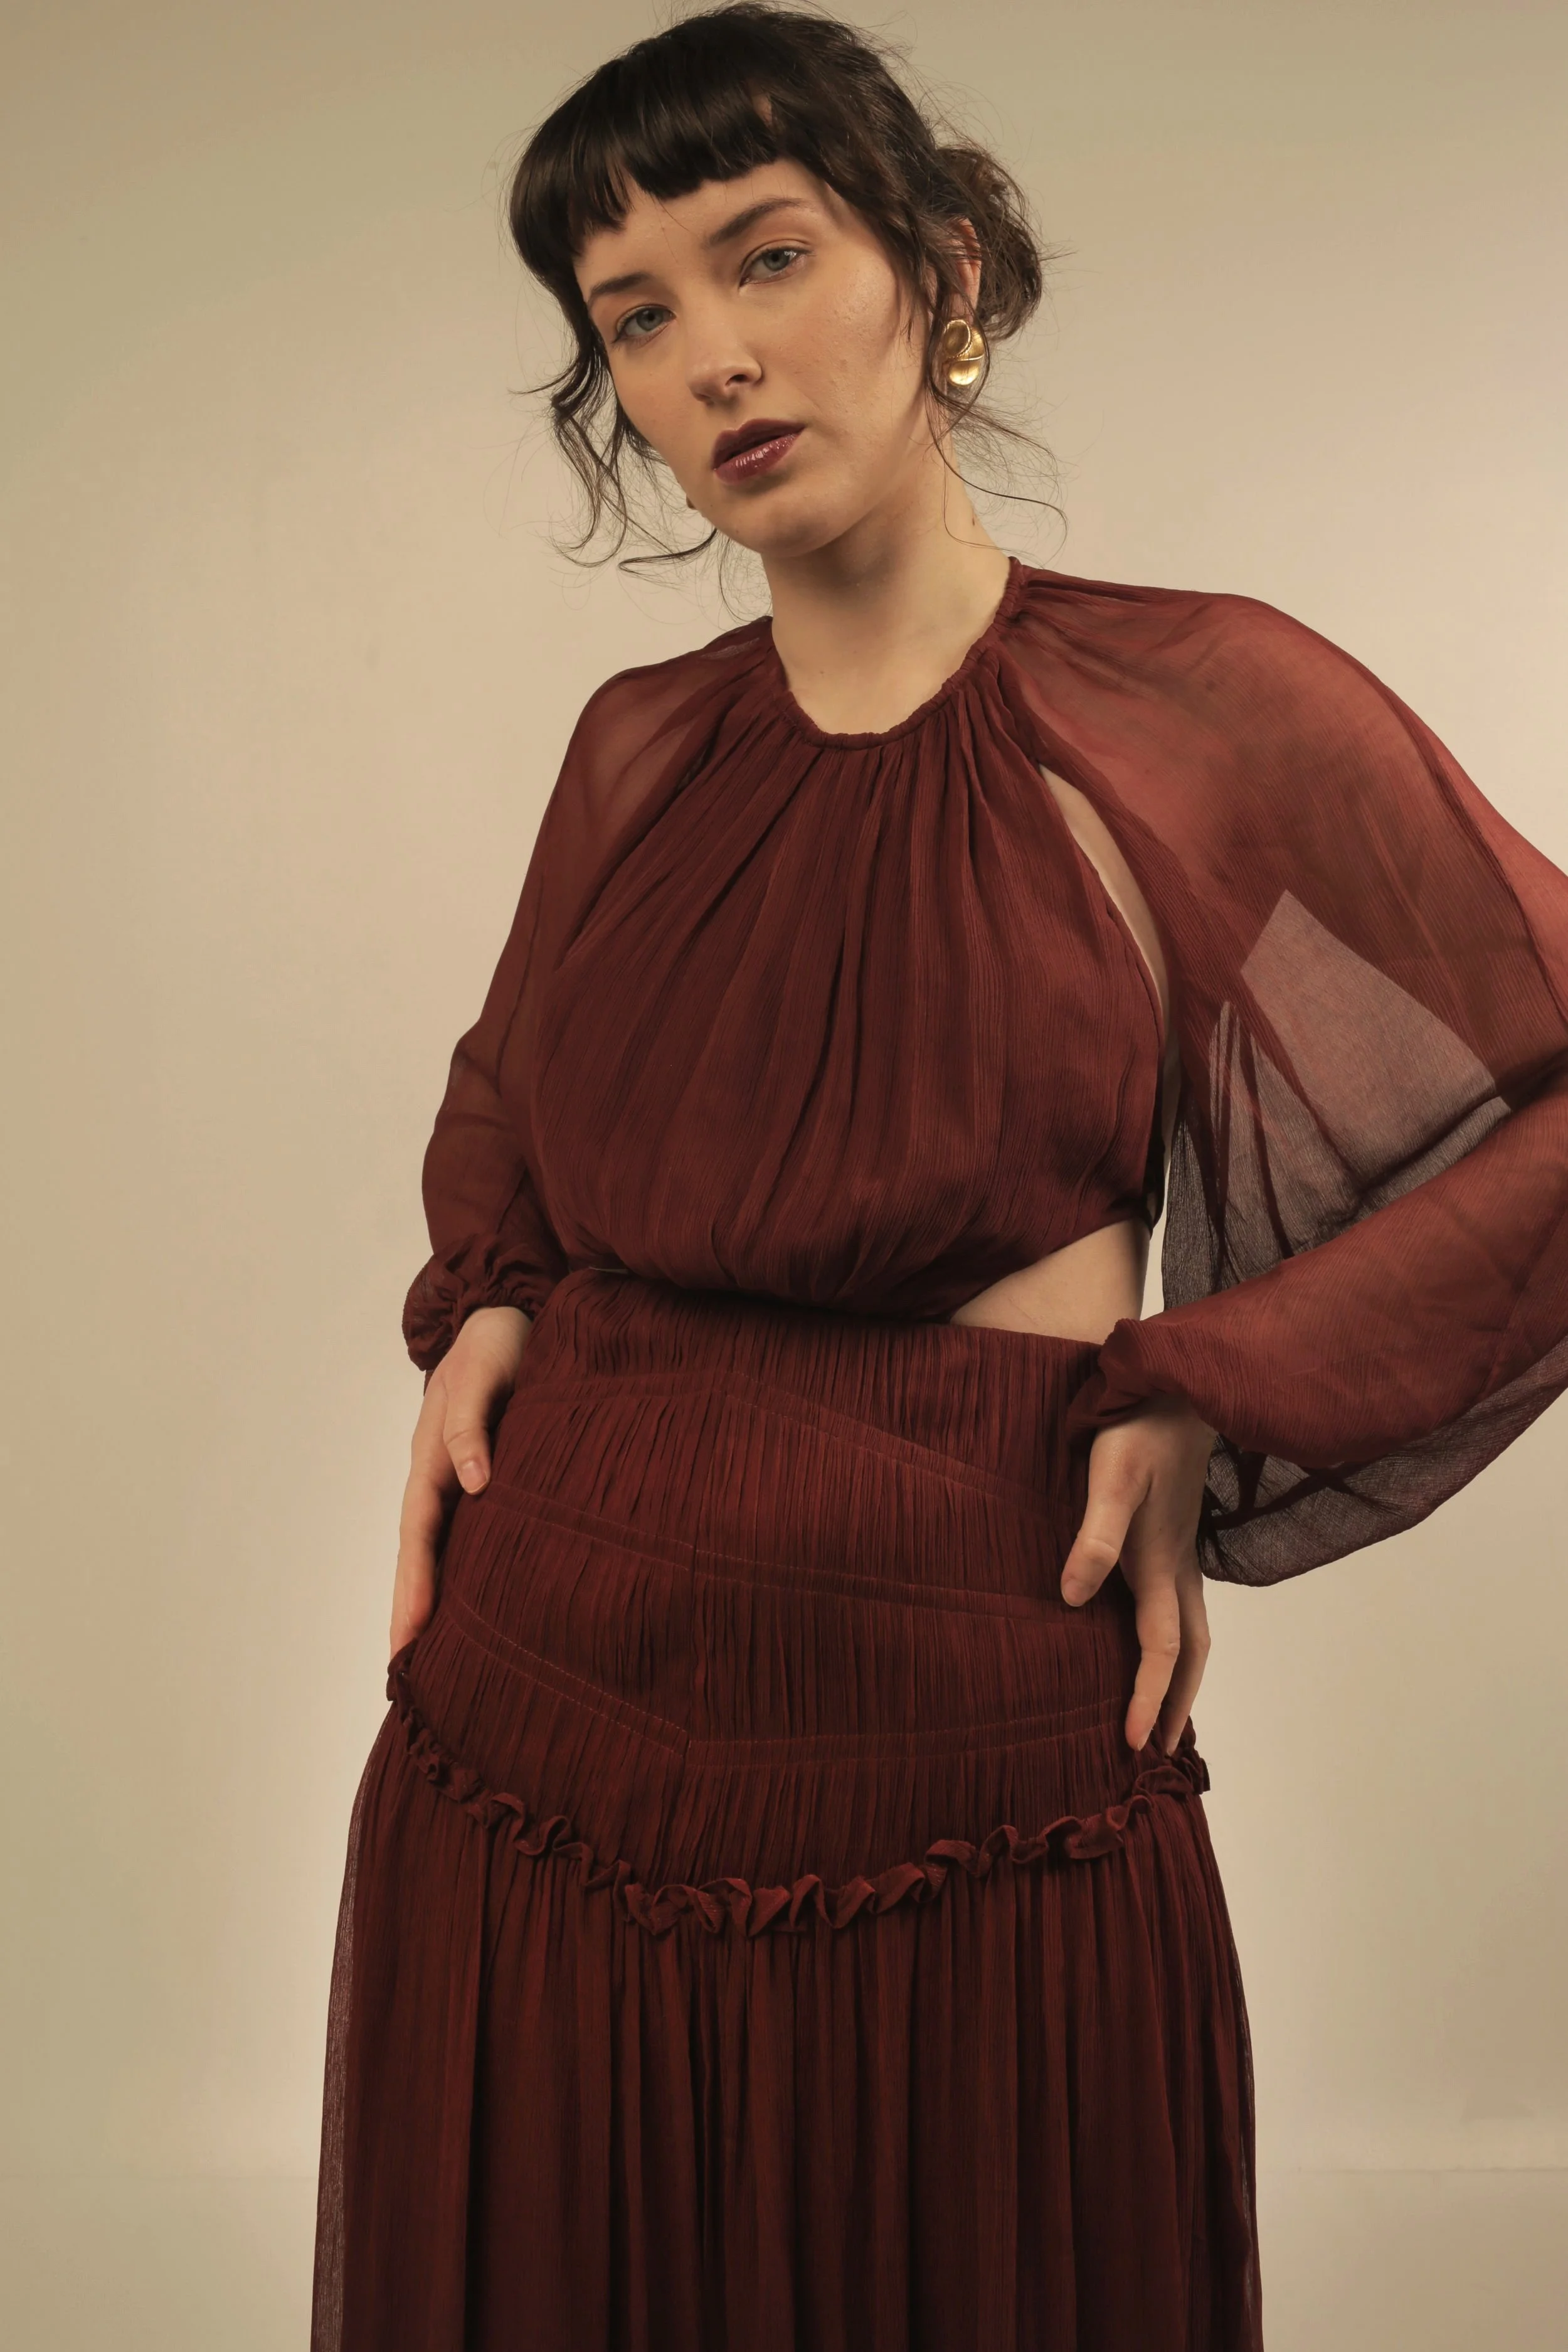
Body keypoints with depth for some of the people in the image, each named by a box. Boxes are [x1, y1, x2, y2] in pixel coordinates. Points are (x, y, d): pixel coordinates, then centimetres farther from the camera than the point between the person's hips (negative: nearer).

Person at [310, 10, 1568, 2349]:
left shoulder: (1200, 712, -8)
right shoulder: (644, 747, 5)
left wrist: (1209, 1397, -10)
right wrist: (482, 1305, 5)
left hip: (969, 1839, -4)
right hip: (519, 1782, 5)